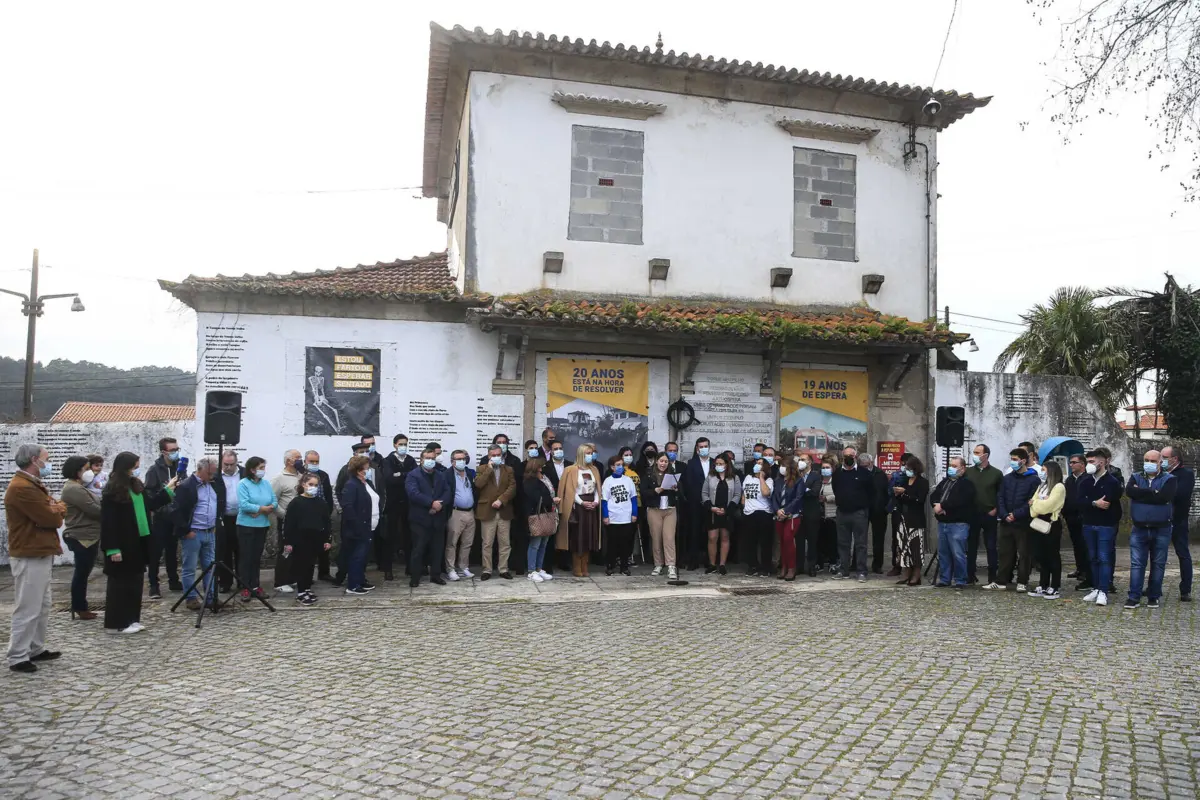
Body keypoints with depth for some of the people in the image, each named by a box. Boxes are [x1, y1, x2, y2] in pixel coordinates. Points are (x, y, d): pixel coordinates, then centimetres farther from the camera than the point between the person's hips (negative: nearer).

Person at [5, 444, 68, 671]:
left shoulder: (34, 485, 16)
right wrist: (57, 510, -1)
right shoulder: (22, 488, -19)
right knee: (27, 609, -5)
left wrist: (55, 509, -9)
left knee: (42, 607, 16)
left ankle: (36, 649, 25)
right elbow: (51, 518, -21)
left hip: (40, 554, 11)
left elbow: (57, 511, 13)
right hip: (29, 557, -11)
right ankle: (18, 658, 2)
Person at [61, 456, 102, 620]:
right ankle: (79, 608, 5)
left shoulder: (79, 487, 16)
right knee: (82, 573, -3)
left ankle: (79, 607, 21)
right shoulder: (74, 489, -18)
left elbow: (93, 506, 15)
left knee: (82, 572, 14)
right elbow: (93, 510, -21)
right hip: (82, 537, -10)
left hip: (87, 536, 10)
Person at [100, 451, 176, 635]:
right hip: (122, 545, -8)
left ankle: (131, 620, 20)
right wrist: (112, 548, -19)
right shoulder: (112, 491, -14)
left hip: (138, 542, 8)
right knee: (120, 583, 0)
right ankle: (115, 624, 8)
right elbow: (108, 521, -16)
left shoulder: (137, 486, 9)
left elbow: (149, 505, 20)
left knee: (135, 582, 12)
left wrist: (167, 489, 16)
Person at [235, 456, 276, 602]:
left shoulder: (266, 483, 6)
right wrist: (262, 508, -17)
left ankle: (255, 586, 19)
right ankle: (245, 588, 6)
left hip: (262, 525, 5)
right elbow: (243, 504, -20)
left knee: (257, 557, 11)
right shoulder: (243, 484, -9)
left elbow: (274, 502, 2)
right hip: (246, 525, -5)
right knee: (245, 557, 0)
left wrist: (262, 511, -15)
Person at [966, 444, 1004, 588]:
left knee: (991, 547, 0)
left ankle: (992, 579, 4)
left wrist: (996, 509, -5)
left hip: (989, 515, -2)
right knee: (971, 546, 7)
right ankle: (970, 575, 16)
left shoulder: (996, 473, 1)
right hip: (971, 515, 2)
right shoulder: (968, 472, 6)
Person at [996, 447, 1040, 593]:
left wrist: (1016, 514, -16)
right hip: (1006, 523, 4)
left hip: (1024, 523, -4)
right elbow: (1000, 498, 5)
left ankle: (1022, 582, 11)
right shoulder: (1007, 478, 11)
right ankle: (1002, 581, 14)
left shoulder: (1034, 479, -3)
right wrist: (1005, 515, -9)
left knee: (1024, 554, 2)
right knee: (1005, 553, 8)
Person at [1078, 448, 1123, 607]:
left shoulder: (1112, 481, -9)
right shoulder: (1085, 481, 8)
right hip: (1089, 525, 6)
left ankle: (1103, 591, -4)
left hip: (1106, 525, -6)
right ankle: (1095, 589, 19)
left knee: (1104, 558, -6)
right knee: (1093, 558, 11)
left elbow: (1109, 502, -18)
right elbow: (1080, 500, -5)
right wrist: (1095, 503, -21)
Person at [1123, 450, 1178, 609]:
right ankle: (1134, 597, -1)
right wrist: (1153, 493, -16)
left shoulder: (1169, 479, -2)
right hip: (1139, 529, 2)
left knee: (1158, 564, 7)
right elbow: (1129, 491, -14)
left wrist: (1140, 493, -13)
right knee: (1136, 563, -1)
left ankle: (1153, 597, 17)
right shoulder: (1135, 477, 7)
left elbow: (1163, 497, -20)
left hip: (1161, 529, -1)